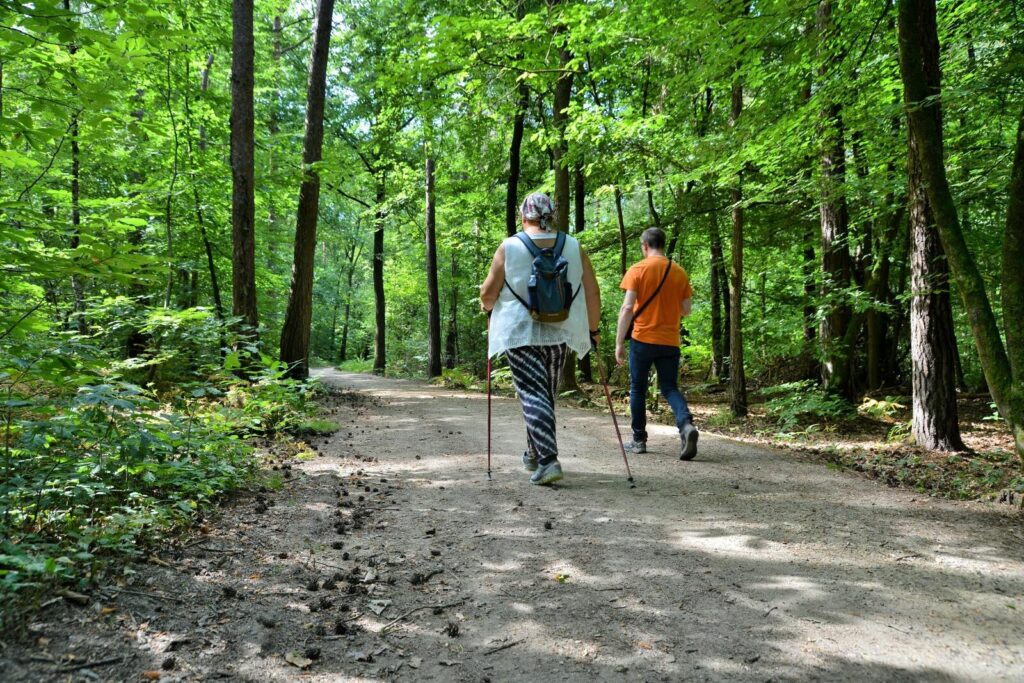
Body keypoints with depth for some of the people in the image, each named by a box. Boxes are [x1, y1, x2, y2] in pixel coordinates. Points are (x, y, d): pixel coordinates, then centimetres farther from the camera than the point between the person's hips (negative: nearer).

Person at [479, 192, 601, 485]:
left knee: (533, 394, -2)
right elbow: (592, 293, 4)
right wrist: (592, 330, 16)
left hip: (520, 333, -3)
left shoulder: (509, 247, -5)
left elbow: (488, 293, -3)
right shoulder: (573, 247, 2)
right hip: (558, 333, 3)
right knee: (546, 395, 17)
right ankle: (533, 455, 32)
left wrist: (487, 306, 20)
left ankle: (548, 460, -16)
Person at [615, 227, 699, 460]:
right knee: (670, 388, 10)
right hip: (670, 342, 3)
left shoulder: (637, 270, -6)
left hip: (643, 339, -3)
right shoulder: (680, 272, 6)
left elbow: (627, 308, -13)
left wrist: (619, 342, -10)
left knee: (638, 389, 11)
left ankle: (639, 440, 16)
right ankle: (686, 424, -16)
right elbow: (686, 310, 7)